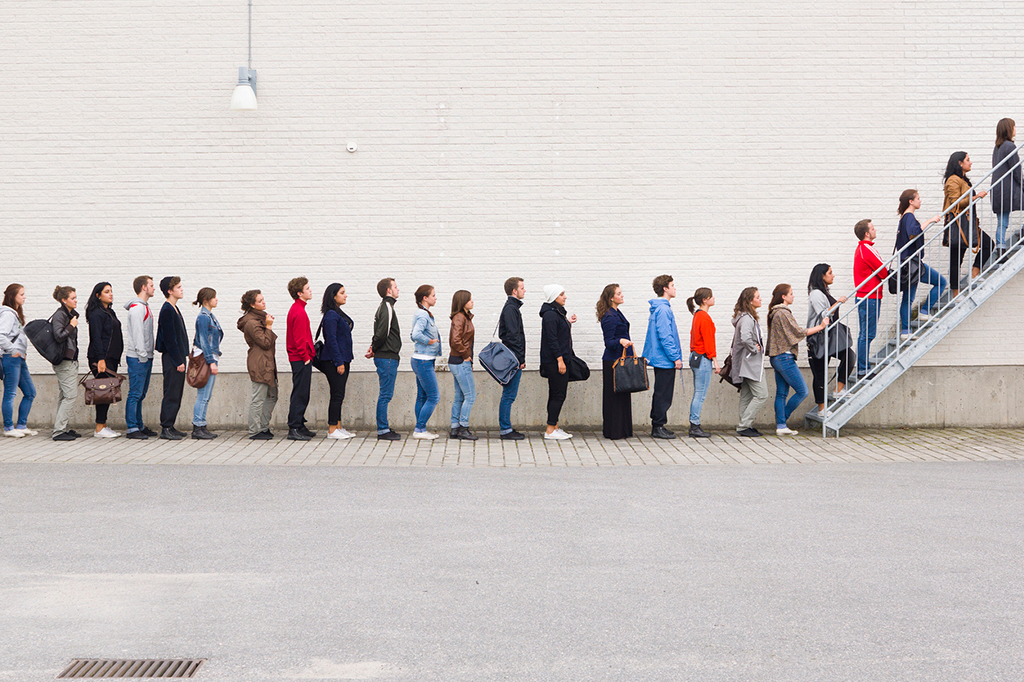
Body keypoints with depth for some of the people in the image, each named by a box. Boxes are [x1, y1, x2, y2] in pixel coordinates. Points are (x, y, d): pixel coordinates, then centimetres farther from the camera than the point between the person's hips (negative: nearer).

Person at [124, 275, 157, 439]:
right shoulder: (136, 308, -13)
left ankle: (139, 426, 18)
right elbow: (137, 334, -17)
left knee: (141, 394, 13)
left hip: (146, 357, 10)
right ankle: (132, 428, -5)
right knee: (135, 394, -7)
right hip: (137, 358, -10)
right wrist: (142, 355, -18)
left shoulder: (145, 307, 18)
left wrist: (154, 345, 13)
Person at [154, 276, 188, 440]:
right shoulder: (167, 310, -14)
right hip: (171, 359, -10)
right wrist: (178, 361, -19)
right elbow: (169, 339, -18)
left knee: (176, 394, 11)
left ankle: (169, 427, 17)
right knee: (171, 394, -6)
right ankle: (166, 429, -2)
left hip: (177, 357, 10)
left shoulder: (174, 309, 16)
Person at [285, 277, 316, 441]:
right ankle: (294, 429, -5)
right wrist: (306, 357, -14)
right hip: (301, 360, -10)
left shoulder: (296, 309, 16)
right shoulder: (299, 312, -16)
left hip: (298, 359, 10)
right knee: (300, 394, -7)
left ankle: (299, 426, 19)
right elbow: (299, 339, -20)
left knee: (302, 394, 14)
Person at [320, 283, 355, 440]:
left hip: (343, 360, 9)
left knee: (339, 395, 12)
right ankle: (332, 430, -1)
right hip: (334, 360, -9)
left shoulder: (339, 314, 15)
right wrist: (339, 362, -20)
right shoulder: (331, 315, -14)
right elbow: (331, 340, -18)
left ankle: (338, 427, 17)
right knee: (337, 394, -6)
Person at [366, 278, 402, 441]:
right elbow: (382, 334, -21)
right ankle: (383, 430, -4)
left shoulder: (385, 307, 18)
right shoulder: (387, 308, -14)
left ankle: (384, 428, 18)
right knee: (386, 395, -6)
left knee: (385, 394, 13)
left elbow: (380, 334, 20)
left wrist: (373, 349, 6)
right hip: (387, 357, -10)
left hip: (387, 358, 10)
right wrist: (374, 350, -8)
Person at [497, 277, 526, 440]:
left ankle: (506, 428, 15)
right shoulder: (510, 309, -13)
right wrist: (520, 359, -17)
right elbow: (512, 336, -19)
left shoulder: (512, 307, 19)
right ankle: (505, 430, -4)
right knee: (509, 395, -6)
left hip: (514, 361, 10)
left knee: (509, 395, 11)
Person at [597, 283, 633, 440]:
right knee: (614, 396, -6)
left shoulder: (617, 313, 15)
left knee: (623, 395, 12)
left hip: (622, 358, 10)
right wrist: (621, 341, -36)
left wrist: (631, 348, 25)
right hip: (613, 361, -10)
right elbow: (609, 342, -19)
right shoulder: (609, 317, -15)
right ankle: (614, 432, -2)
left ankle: (623, 430, 17)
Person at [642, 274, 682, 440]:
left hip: (659, 359, 10)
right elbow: (665, 336, -21)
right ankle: (658, 426, 0)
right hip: (665, 359, -10)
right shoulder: (663, 309, -16)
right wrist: (675, 357, -18)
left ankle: (657, 425, 19)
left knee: (661, 393, 14)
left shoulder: (658, 308, 16)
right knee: (663, 394, -4)